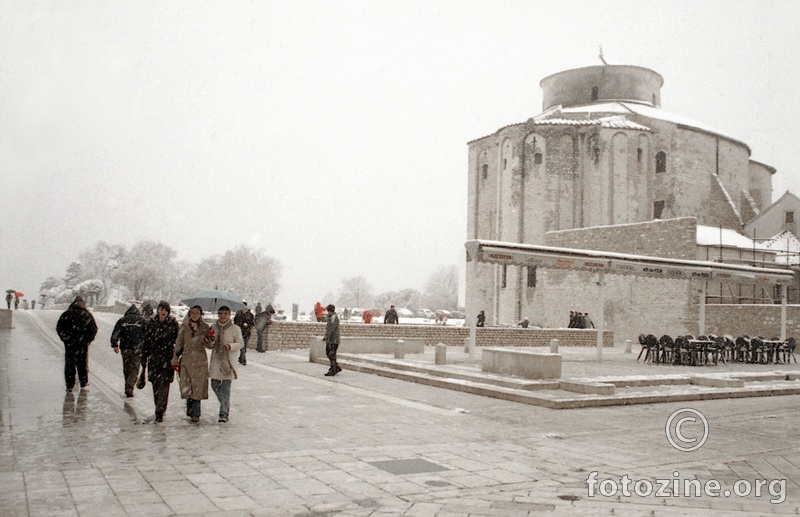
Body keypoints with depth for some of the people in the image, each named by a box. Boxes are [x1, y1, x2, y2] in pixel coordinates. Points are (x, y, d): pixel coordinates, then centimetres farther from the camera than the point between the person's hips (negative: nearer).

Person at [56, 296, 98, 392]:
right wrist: (88, 340, 10)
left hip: (69, 343, -1)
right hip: (83, 344, 1)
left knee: (69, 364, 5)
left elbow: (59, 327, -1)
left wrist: (65, 338, 7)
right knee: (83, 362, 13)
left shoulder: (66, 314, -1)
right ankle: (83, 382, 22)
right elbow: (94, 329, 0)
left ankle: (69, 385, 2)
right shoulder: (87, 315, 0)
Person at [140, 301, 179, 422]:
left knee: (164, 384, -8)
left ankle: (160, 411, -7)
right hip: (154, 358, 2)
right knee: (155, 384, 6)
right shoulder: (150, 323, 3)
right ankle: (160, 408, 22)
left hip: (167, 358, -2)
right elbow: (146, 342, 7)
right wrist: (144, 359, 7)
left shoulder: (173, 323, -2)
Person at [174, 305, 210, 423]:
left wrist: (210, 339, -18)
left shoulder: (205, 327, 3)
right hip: (186, 359, 1)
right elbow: (178, 344, 9)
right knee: (186, 386, -1)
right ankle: (190, 407, 21)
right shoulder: (184, 327, 6)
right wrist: (175, 360, 7)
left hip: (200, 361, -1)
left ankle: (195, 413, 4)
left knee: (197, 386, -3)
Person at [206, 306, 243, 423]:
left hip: (228, 361, -5)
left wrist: (231, 346, -21)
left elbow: (241, 343, -3)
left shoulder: (235, 329, -5)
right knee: (215, 385, 9)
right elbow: (211, 345, 16)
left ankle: (224, 413, 0)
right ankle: (225, 405, 34)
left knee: (225, 389, -7)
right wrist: (208, 344, -8)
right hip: (216, 360, 5)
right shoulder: (213, 327, 8)